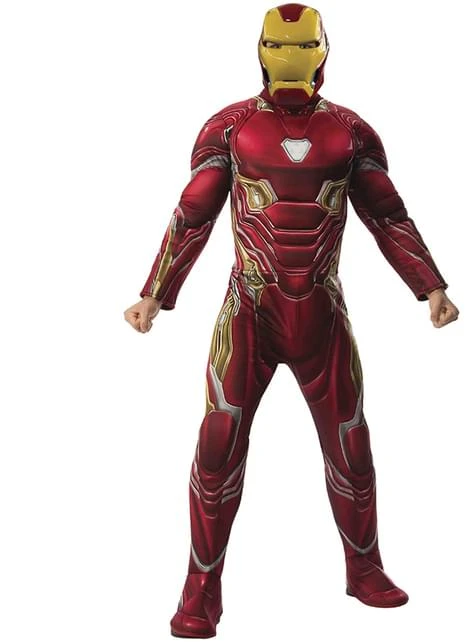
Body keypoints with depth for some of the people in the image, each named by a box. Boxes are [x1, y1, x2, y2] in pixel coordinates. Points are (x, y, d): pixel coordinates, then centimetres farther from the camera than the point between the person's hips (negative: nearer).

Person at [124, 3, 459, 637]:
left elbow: (389, 217, 7)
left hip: (322, 314, 2)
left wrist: (431, 287, -1)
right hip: (248, 315, -1)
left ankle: (364, 570, 30)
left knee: (350, 444, 9)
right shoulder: (229, 126, -2)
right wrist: (154, 296, -7)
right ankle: (203, 590, 7)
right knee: (218, 445, -6)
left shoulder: (351, 132, 3)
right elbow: (192, 217, 0)